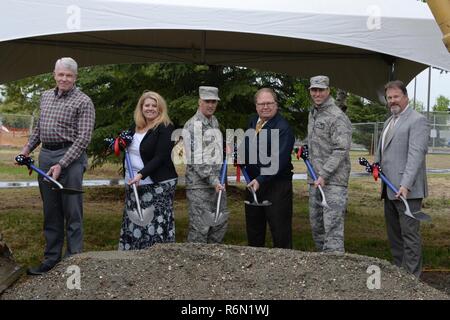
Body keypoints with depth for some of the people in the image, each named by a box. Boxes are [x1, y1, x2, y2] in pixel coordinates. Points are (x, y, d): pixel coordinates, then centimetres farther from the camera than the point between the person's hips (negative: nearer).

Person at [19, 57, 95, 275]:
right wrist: (27, 148, 15)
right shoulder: (45, 96, 15)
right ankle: (51, 259, 20)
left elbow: (83, 138, -12)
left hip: (70, 158, -6)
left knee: (72, 213, -2)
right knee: (50, 213, 11)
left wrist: (61, 164, -18)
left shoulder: (83, 102, -6)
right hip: (45, 157, 6)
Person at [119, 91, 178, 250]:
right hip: (134, 183, 7)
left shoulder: (165, 128, -8)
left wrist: (141, 174, -26)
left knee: (156, 224, -8)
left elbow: (160, 157, -16)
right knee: (134, 223, 10)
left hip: (158, 184, -7)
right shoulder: (135, 127, 14)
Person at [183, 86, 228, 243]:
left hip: (216, 180, 8)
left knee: (221, 221, 13)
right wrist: (213, 181, -20)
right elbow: (196, 160, -17)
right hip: (199, 184, -8)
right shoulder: (192, 125, -12)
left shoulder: (215, 121, 13)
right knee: (200, 226, -5)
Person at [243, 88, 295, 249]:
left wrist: (261, 180, -32)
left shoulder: (283, 127, -17)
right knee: (253, 229, 19)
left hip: (276, 185, -8)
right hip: (253, 182, 8)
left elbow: (279, 160, -25)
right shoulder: (253, 121, 9)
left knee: (280, 229, 0)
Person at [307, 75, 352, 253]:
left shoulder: (337, 117, -11)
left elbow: (341, 150, -18)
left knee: (332, 225, -11)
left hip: (333, 180, -9)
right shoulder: (312, 114, 16)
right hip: (315, 179, 9)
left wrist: (324, 174, -22)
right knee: (315, 223, 14)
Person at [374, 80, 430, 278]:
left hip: (407, 191, -9)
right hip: (390, 189, 9)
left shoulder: (417, 120, -8)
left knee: (410, 235, -4)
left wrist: (405, 185, -26)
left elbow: (416, 154, -18)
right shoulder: (389, 121, 20)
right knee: (394, 234, 15)